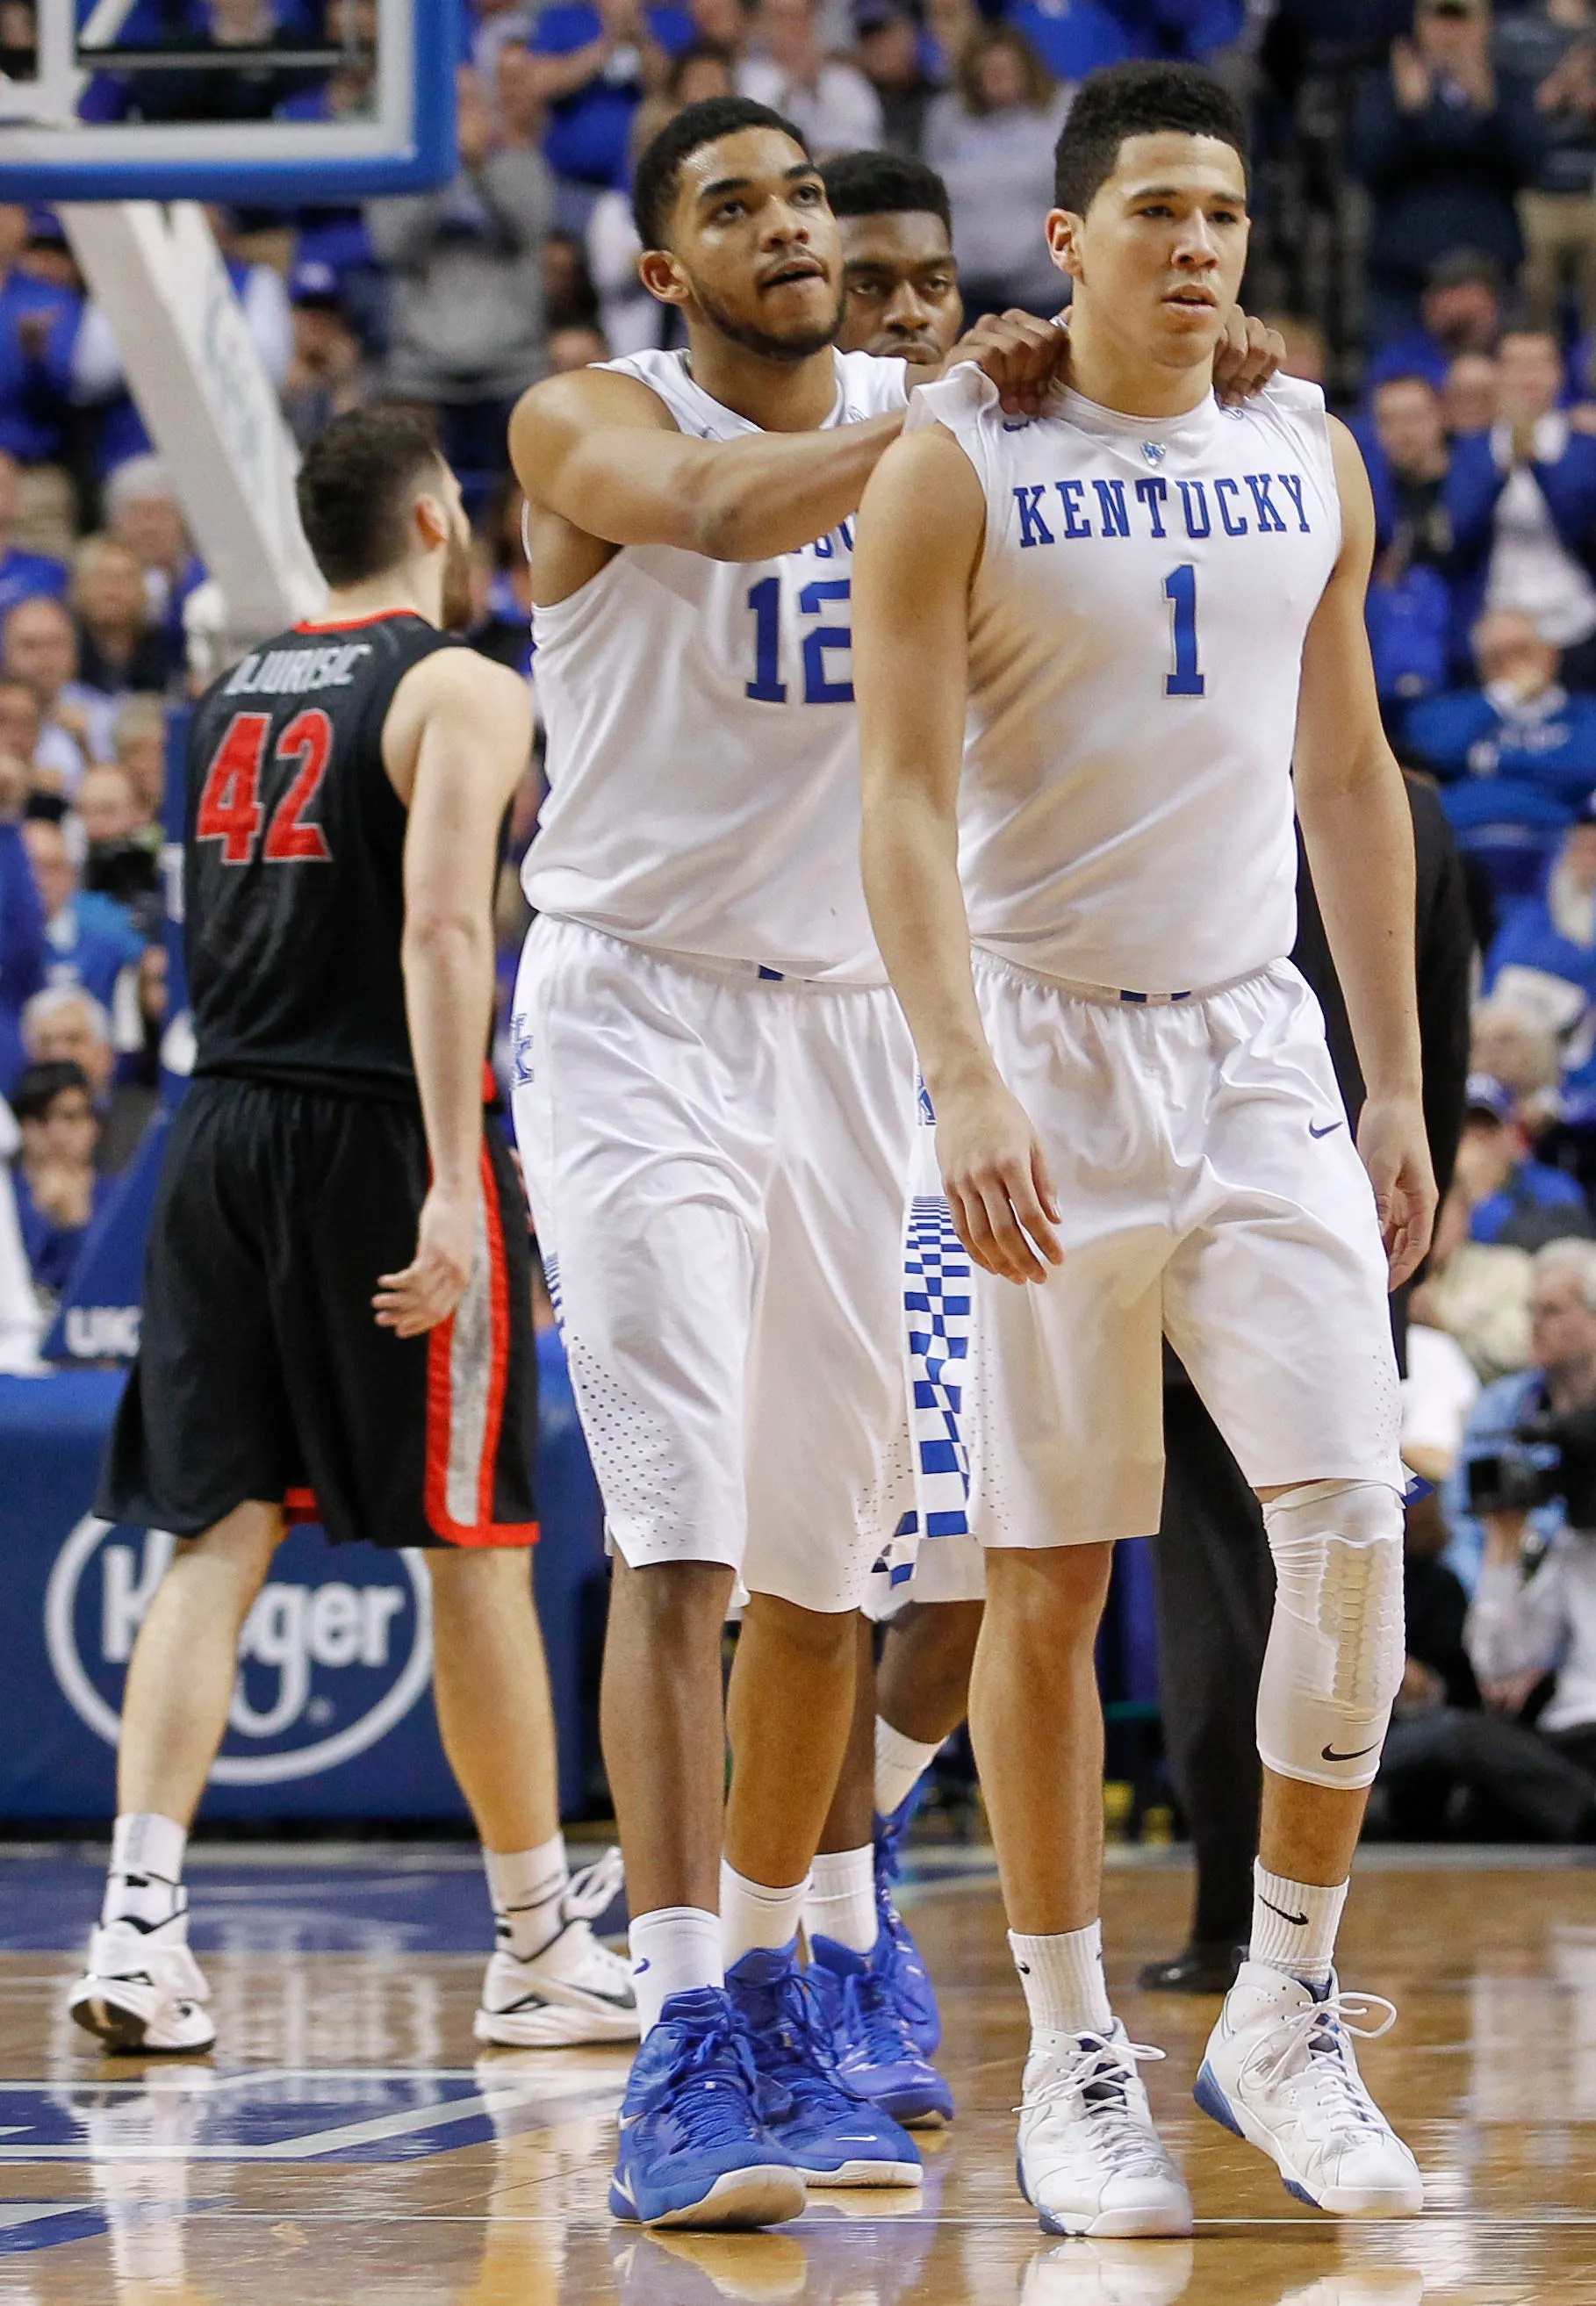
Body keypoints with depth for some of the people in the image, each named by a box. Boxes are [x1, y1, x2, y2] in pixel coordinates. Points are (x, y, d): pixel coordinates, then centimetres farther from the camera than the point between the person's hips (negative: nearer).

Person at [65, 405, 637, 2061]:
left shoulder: (231, 697, 14)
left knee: (216, 1532, 3)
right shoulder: (462, 692, -7)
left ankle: (139, 1913, -13)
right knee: (473, 1545, 5)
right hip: (375, 1131, -6)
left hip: (220, 1125, 6)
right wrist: (452, 1183, -23)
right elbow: (439, 929, -19)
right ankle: (539, 1947, 14)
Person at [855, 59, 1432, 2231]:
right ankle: (1073, 2055, 11)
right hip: (1049, 1057, -3)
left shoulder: (1312, 458, 8)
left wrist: (1397, 1084, 12)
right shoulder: (956, 466, -7)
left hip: (1261, 1051, 4)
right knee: (1048, 1580, 1)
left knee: (1352, 1522, -9)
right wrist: (966, 1082, -23)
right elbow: (908, 799, -11)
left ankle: (1288, 2009, 4)